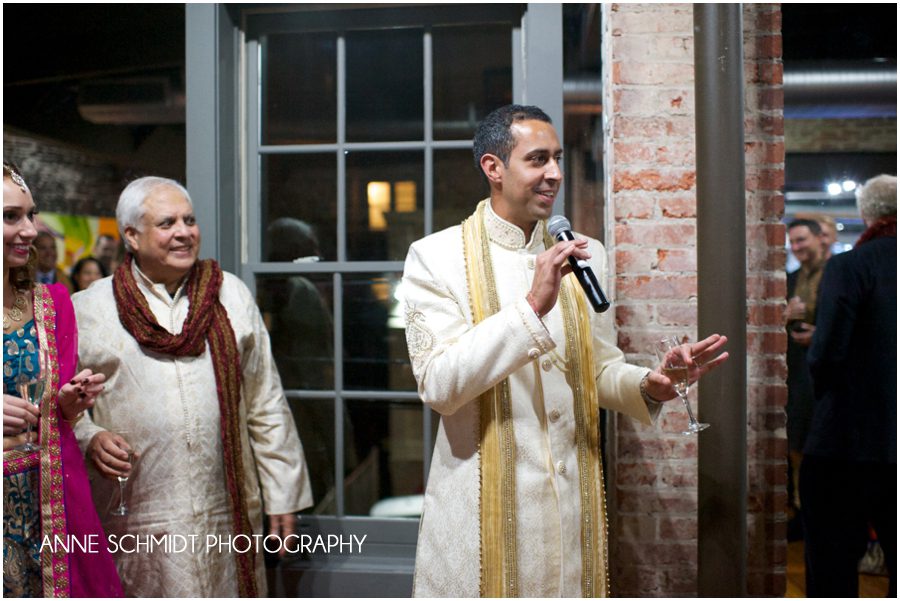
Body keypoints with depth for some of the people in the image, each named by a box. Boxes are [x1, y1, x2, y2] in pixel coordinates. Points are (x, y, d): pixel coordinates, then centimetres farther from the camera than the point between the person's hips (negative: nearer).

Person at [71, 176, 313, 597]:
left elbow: (266, 406, 7)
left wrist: (282, 496, 5)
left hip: (227, 512, 2)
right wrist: (90, 439, -13)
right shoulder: (87, 310, 4)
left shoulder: (232, 296, 8)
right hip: (133, 518, -1)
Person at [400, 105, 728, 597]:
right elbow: (438, 386, -17)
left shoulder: (584, 256, 6)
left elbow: (600, 371, 9)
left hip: (574, 502, 4)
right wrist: (532, 306, -24)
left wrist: (649, 385, -12)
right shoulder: (436, 256, -7)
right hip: (482, 510, -4)